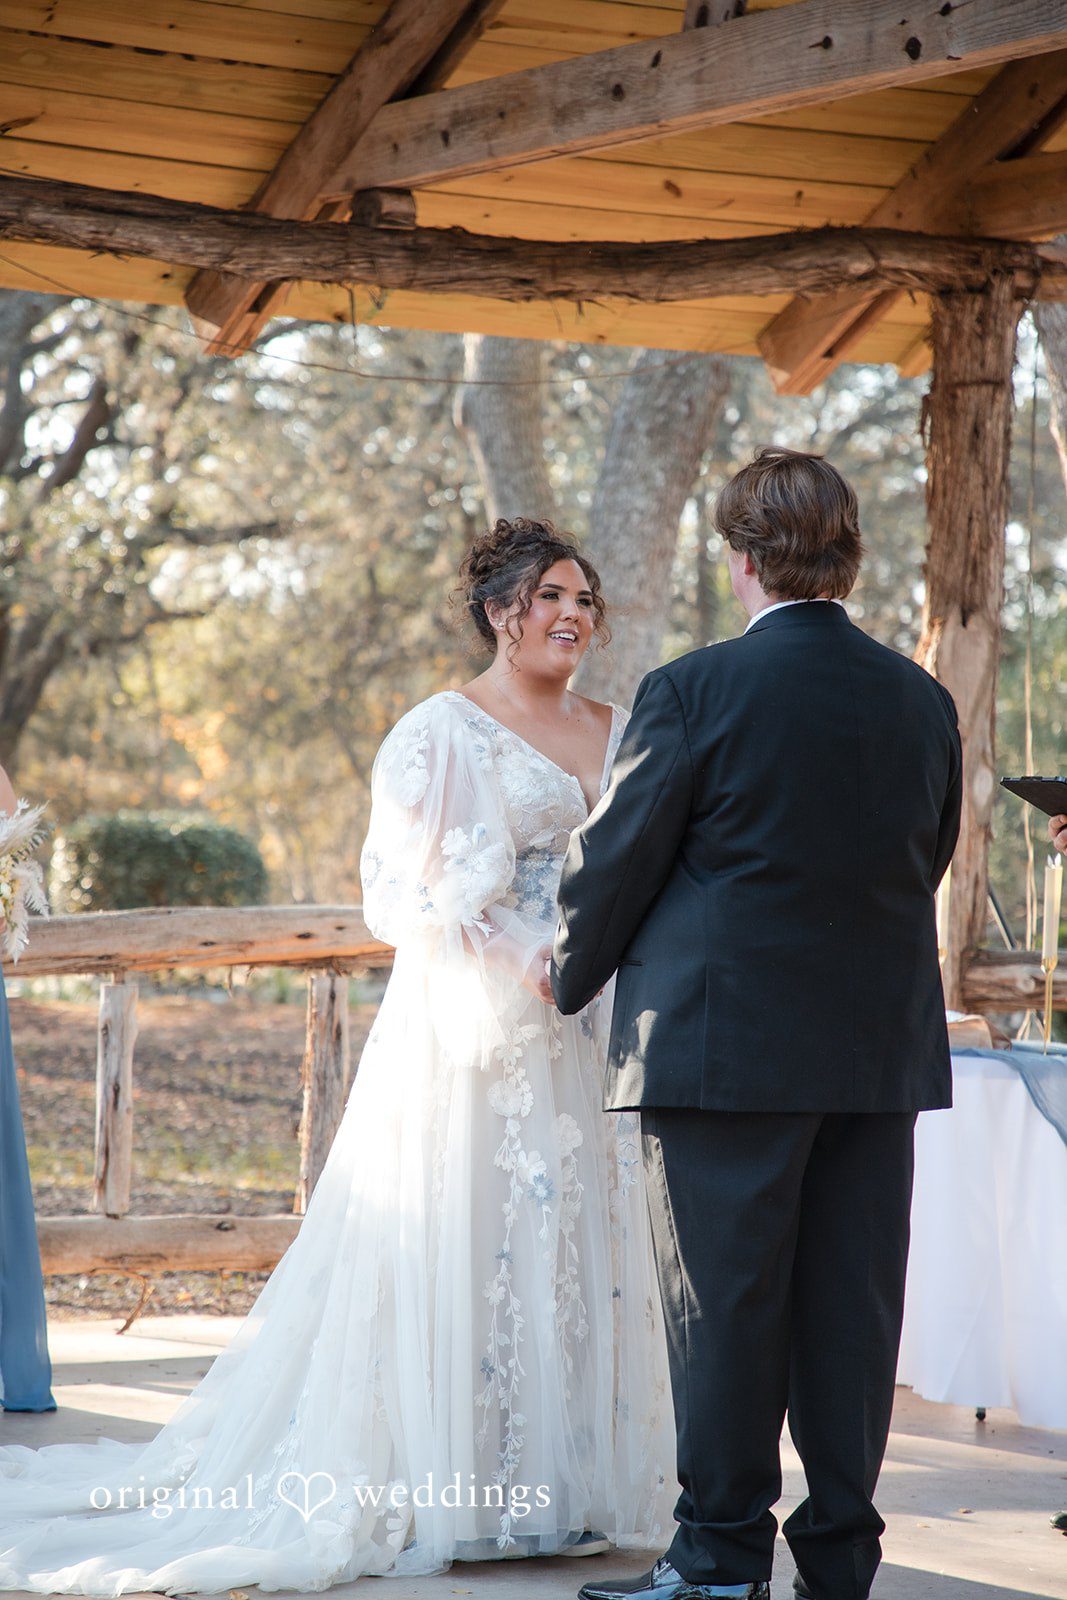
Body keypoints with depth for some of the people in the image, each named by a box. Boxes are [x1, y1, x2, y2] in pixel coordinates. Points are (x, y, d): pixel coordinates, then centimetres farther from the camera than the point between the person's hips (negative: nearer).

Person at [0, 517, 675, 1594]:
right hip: (475, 1034, -6)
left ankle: (557, 1483, 14)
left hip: (588, 1036, 6)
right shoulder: (445, 732, -5)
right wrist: (527, 960, -18)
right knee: (462, 1243, -5)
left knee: (578, 1247, 7)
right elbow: (408, 888, -10)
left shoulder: (619, 735, 14)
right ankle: (442, 1490, 0)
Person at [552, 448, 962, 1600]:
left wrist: (568, 975, 13)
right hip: (882, 1049, 5)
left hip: (727, 1045, -5)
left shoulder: (695, 692, -11)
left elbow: (613, 860, -5)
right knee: (851, 1307, 9)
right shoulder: (923, 702, 5)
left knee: (725, 1303, 2)